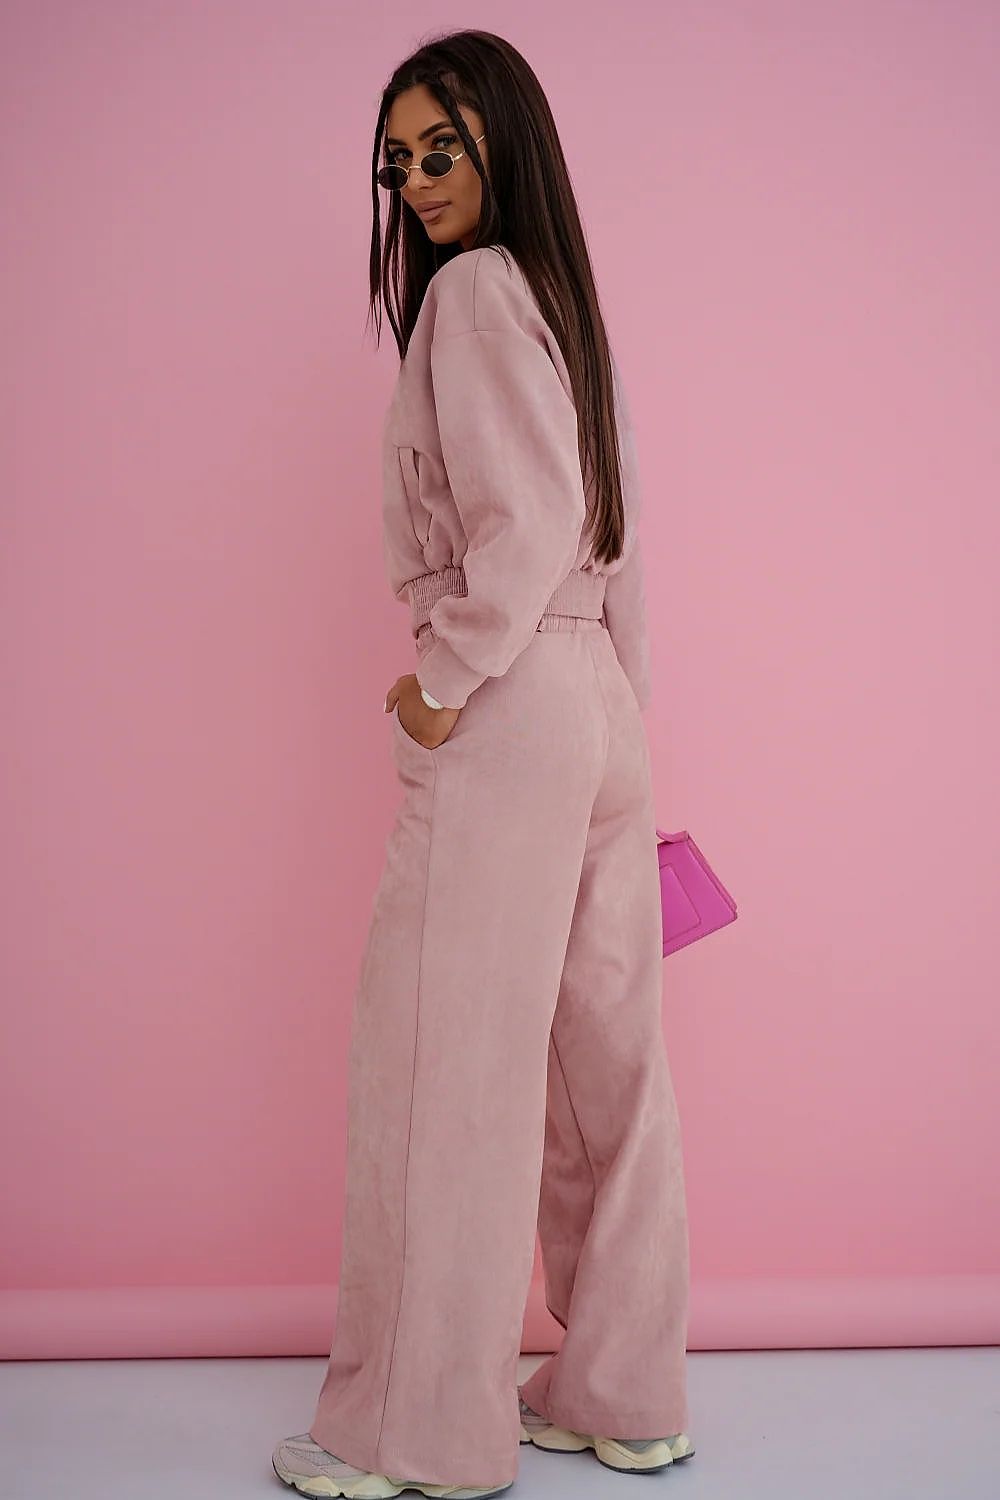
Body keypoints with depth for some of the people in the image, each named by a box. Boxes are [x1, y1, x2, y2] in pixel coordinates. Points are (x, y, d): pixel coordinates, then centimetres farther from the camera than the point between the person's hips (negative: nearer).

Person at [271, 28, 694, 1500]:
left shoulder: (473, 286, -8)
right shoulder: (560, 298, 19)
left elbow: (522, 525, -19)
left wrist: (442, 683, -10)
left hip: (507, 707, -9)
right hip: (598, 709, 9)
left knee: (443, 1058, -1)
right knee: (602, 1058, 11)